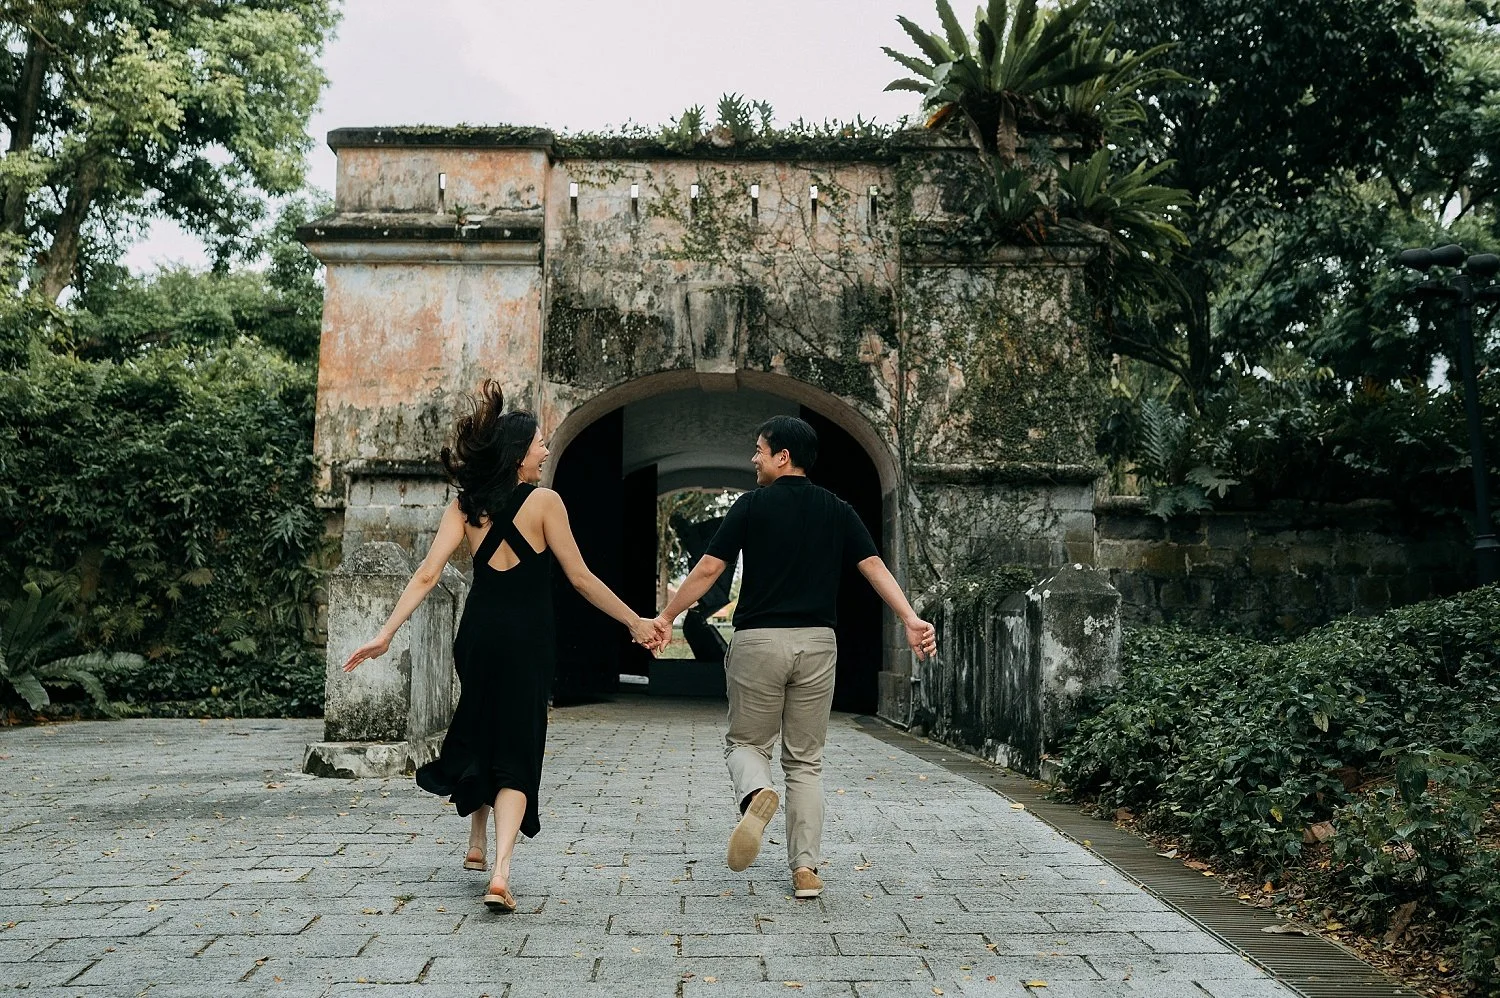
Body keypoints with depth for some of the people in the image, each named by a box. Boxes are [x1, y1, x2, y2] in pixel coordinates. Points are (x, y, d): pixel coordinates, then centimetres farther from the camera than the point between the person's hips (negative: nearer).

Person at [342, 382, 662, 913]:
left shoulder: (465, 505, 3)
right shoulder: (543, 501, -10)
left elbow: (427, 574, -6)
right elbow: (580, 578, -8)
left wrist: (386, 633, -5)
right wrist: (636, 623, 0)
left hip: (478, 634, 5)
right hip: (526, 640, -5)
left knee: (481, 734, 26)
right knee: (517, 753, 1)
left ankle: (477, 846, 37)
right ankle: (500, 873, -14)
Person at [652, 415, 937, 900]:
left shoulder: (752, 506, -2)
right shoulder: (837, 510, 8)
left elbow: (708, 569, -3)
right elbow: (874, 566, -3)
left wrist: (666, 616, 6)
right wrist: (911, 619, -7)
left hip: (758, 639, -3)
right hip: (817, 642, 3)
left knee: (745, 741, 13)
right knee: (805, 760, 12)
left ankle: (756, 793, -20)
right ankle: (805, 868, 7)